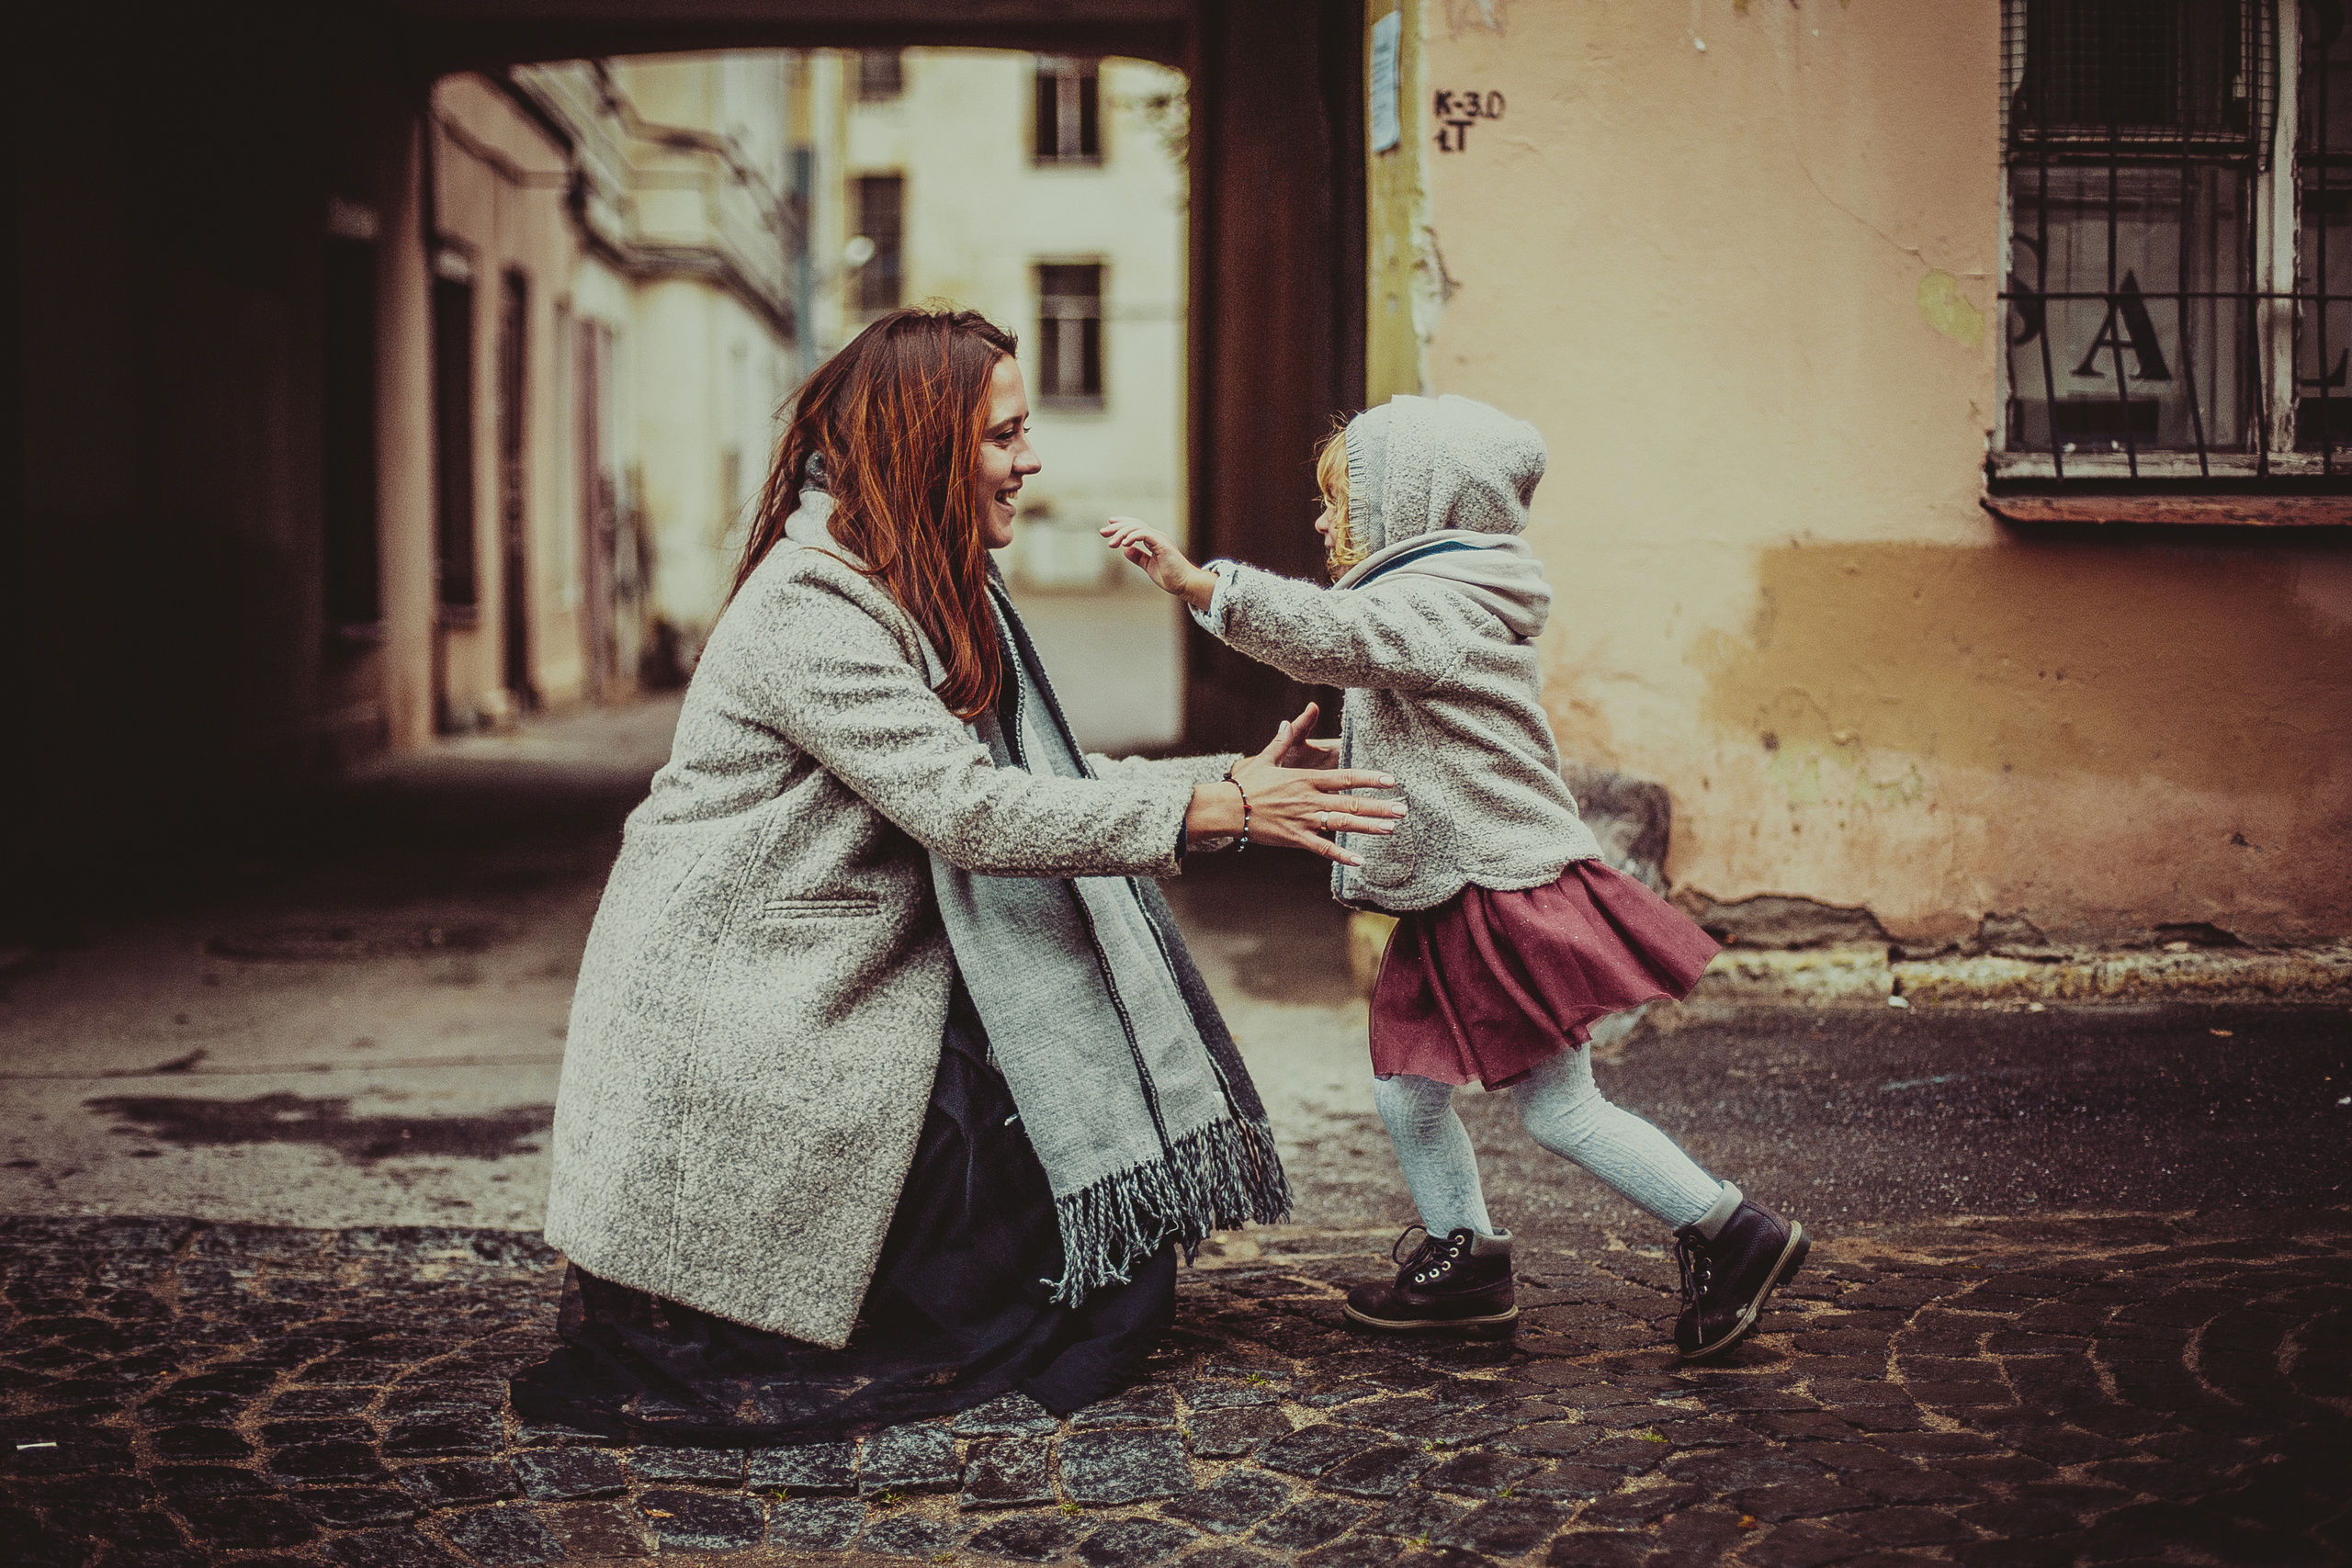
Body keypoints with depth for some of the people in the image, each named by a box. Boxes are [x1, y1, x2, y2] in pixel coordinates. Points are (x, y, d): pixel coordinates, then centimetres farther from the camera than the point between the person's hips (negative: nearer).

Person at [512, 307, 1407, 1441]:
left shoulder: (934, 591, 10)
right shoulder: (809, 606, -22)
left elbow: (1036, 781, 9)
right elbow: (968, 809, -28)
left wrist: (1229, 782, 0)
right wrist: (1205, 810, -27)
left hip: (849, 987, 9)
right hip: (740, 1023, -9)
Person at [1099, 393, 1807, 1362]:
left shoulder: (1439, 602, -17)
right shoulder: (1442, 601, 17)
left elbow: (1334, 636, -35)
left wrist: (1196, 582, -43)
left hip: (1509, 897, -10)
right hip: (1449, 901, 10)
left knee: (1558, 1109, -3)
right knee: (1407, 1092, 12)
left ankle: (1733, 1233, 7)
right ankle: (1463, 1258, 25)